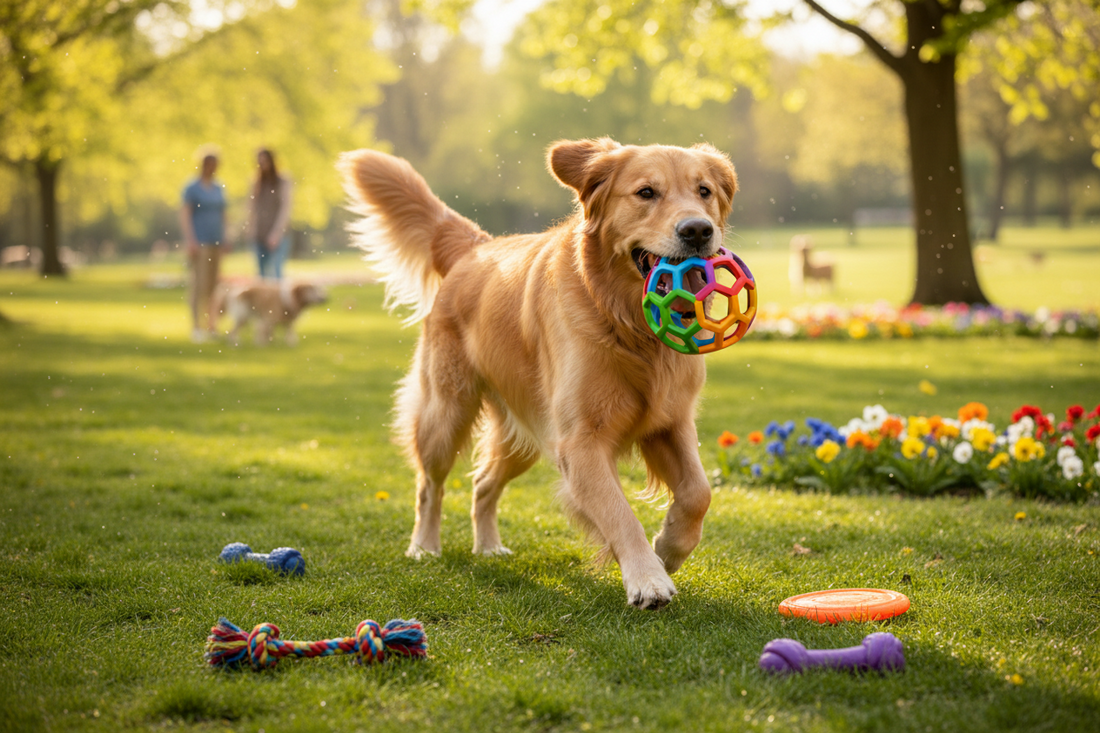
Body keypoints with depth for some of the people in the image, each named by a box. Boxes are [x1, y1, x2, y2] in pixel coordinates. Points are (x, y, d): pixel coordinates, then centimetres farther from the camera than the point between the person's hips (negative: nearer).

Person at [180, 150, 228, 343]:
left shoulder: (218, 188, 14)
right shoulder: (192, 188, -5)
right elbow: (184, 215, -10)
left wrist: (224, 240, 14)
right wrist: (190, 240, -19)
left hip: (216, 243, 6)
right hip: (200, 242, -6)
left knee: (213, 285, 7)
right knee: (199, 284, -10)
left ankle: (212, 327, 11)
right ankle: (196, 328, -9)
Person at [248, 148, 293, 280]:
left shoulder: (283, 182, 0)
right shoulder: (257, 184, 15)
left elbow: (285, 209, -6)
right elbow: (254, 209, 15)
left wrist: (276, 233, -12)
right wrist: (252, 231, 4)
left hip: (277, 238, -5)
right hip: (260, 238, 5)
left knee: (275, 272, -16)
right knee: (263, 274, 2)